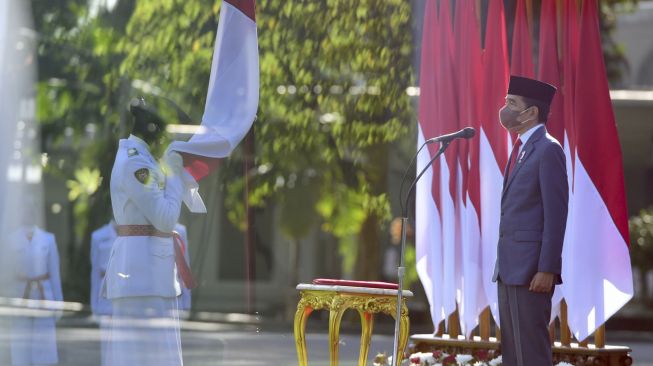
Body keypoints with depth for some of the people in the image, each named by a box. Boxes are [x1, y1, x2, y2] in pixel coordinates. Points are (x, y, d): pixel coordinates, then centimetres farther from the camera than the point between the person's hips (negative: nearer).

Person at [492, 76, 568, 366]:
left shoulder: (548, 150, -10)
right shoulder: (520, 149, 19)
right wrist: (502, 265, 16)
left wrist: (547, 270, -20)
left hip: (531, 270, -10)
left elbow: (556, 213, -15)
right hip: (509, 267, 10)